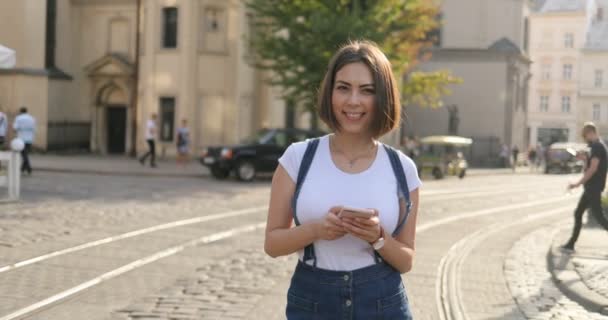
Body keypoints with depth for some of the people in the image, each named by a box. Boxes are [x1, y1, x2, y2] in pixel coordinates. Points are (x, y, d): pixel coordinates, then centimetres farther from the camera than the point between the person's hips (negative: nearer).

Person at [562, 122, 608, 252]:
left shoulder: (597, 146, -15)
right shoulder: (597, 146, 16)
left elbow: (593, 168, -22)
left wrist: (578, 184, -22)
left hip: (594, 188, -10)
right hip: (590, 188, 10)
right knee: (578, 213, 10)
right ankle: (571, 243, 14)